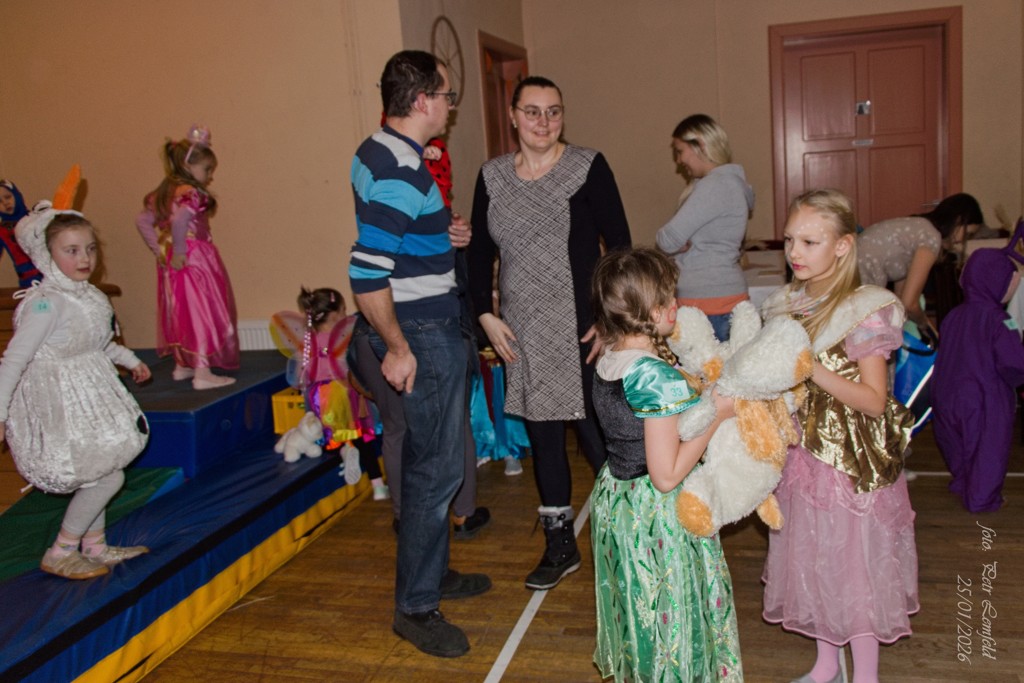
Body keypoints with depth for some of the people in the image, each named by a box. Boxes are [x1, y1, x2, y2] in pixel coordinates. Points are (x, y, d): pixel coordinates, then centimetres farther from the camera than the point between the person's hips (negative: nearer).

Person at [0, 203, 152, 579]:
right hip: (59, 403, -9)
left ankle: (95, 547, 33)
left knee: (99, 473, 17)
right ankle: (59, 554, 6)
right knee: (109, 476, -8)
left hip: (89, 396, 9)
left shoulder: (87, 294, 3)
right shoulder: (46, 303, -23)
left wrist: (129, 359, 23)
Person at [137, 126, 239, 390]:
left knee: (181, 312, 18)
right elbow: (179, 219, -32)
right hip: (194, 260, -9)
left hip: (171, 266, 9)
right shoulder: (191, 193, -15)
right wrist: (179, 251, -23)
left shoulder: (162, 194, 12)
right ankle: (202, 373, -5)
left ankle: (182, 365, 29)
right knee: (201, 312, -5)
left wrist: (160, 249, 11)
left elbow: (142, 221, 16)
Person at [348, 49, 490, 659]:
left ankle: (432, 572, 35)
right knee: (438, 467, -3)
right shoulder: (400, 172, -21)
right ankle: (416, 607, 10)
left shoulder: (382, 152, 11)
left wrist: (440, 233, 12)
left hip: (429, 326, 11)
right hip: (422, 332, -11)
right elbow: (367, 273, -27)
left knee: (428, 459, 19)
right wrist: (396, 347, -20)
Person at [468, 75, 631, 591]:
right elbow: (480, 251, 12)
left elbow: (618, 243, -4)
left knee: (596, 434, -1)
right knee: (542, 436, 12)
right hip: (523, 333, 4)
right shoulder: (492, 176, 7)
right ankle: (560, 546, 28)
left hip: (581, 329, -4)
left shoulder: (587, 167, -4)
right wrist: (486, 315, 2)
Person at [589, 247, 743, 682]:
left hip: (615, 497, 8)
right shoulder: (660, 377, -28)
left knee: (636, 609, 26)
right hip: (659, 515, -8)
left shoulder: (607, 361, -3)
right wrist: (717, 415, -19)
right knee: (669, 616, 12)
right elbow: (667, 475, -26)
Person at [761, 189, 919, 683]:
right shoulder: (787, 305, 3)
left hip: (851, 462, -6)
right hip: (800, 455, 6)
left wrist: (813, 370, -27)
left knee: (855, 566, 8)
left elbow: (874, 401, -18)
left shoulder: (863, 313, -16)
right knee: (812, 562, 18)